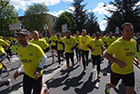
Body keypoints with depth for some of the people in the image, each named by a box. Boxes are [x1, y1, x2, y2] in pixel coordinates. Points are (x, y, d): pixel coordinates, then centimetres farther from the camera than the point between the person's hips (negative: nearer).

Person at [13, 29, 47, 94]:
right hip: (27, 76, 5)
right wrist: (18, 70, 0)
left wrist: (39, 69, -21)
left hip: (37, 76, -4)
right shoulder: (19, 50, -4)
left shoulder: (35, 48, -21)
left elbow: (44, 58, -11)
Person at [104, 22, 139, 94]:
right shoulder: (117, 43, -23)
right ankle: (107, 86, 58)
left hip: (129, 71, 4)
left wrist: (134, 59, 1)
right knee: (113, 85, 21)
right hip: (116, 71, -4)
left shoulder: (134, 42, -2)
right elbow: (106, 55, -23)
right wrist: (118, 62, -32)